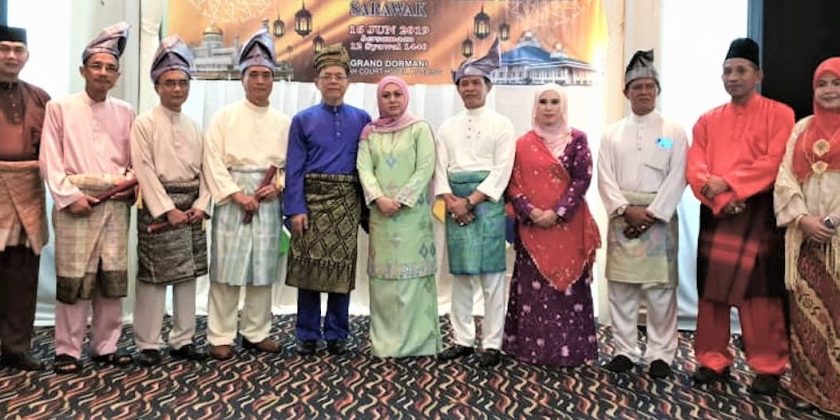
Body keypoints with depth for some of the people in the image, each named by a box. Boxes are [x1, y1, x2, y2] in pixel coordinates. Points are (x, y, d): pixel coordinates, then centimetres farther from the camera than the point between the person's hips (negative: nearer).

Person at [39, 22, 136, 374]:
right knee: (73, 278, -1)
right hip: (76, 203, -3)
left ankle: (106, 346, 17)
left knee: (112, 277, 5)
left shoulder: (125, 113, 12)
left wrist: (131, 185, -2)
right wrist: (69, 196, -12)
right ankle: (68, 350, 11)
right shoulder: (60, 107, 4)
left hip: (116, 205, 3)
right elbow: (50, 161, -2)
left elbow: (135, 159, 16)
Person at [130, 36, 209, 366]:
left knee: (187, 276, 8)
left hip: (191, 207, 5)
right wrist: (169, 209, -15)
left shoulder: (194, 127, 13)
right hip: (158, 207, -5)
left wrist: (201, 205, -4)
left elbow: (203, 169, 10)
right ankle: (147, 344, 9)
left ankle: (182, 340, 17)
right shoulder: (144, 124, -3)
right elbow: (145, 171, -10)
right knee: (153, 277, -2)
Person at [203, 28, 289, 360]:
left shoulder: (283, 122, 11)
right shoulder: (225, 116, 2)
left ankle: (256, 333, 20)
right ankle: (220, 336, 9)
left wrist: (277, 185, -10)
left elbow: (291, 162, 8)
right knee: (227, 269, -1)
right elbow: (213, 161, -5)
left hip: (269, 200, 3)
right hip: (232, 199, -3)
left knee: (263, 269, 8)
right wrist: (237, 194, -13)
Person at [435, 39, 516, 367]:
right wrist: (452, 201, -9)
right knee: (459, 275, 8)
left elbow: (501, 171, -6)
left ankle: (492, 344, 7)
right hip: (455, 204, 4)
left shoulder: (501, 125, 2)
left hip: (487, 201, -4)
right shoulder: (447, 127, 13)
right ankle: (463, 340, 17)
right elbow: (440, 168, 6)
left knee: (491, 275, -1)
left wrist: (470, 201, -12)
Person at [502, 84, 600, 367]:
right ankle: (532, 347, 12)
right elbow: (514, 183, 4)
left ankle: (570, 349, 11)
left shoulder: (577, 139, 3)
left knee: (568, 285, 2)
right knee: (533, 287, 3)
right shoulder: (523, 143, 8)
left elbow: (582, 179, -5)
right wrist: (530, 212, -12)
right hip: (532, 227, 1)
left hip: (568, 225, -1)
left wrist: (557, 212, -13)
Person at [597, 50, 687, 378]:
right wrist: (627, 209, -12)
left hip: (659, 217, -2)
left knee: (660, 288, 1)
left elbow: (676, 179, -5)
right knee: (620, 286, 5)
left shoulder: (673, 132, 3)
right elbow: (605, 178, 1)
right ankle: (625, 349, 17)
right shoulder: (612, 133, 8)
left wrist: (650, 213, -13)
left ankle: (661, 353, 12)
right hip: (622, 217, 2)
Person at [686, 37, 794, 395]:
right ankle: (713, 360, 15)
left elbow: (775, 162, -10)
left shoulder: (780, 114, 2)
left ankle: (767, 367, 10)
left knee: (759, 292, -1)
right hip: (714, 215, 3)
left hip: (759, 214, -3)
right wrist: (718, 198, -14)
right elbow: (694, 168, 2)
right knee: (711, 290, 5)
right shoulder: (707, 121, 12)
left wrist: (728, 183, -17)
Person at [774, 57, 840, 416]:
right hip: (807, 237, 3)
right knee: (806, 313, 7)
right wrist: (802, 218, -7)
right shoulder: (803, 128, 14)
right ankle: (809, 386, 18)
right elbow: (785, 178, 7)